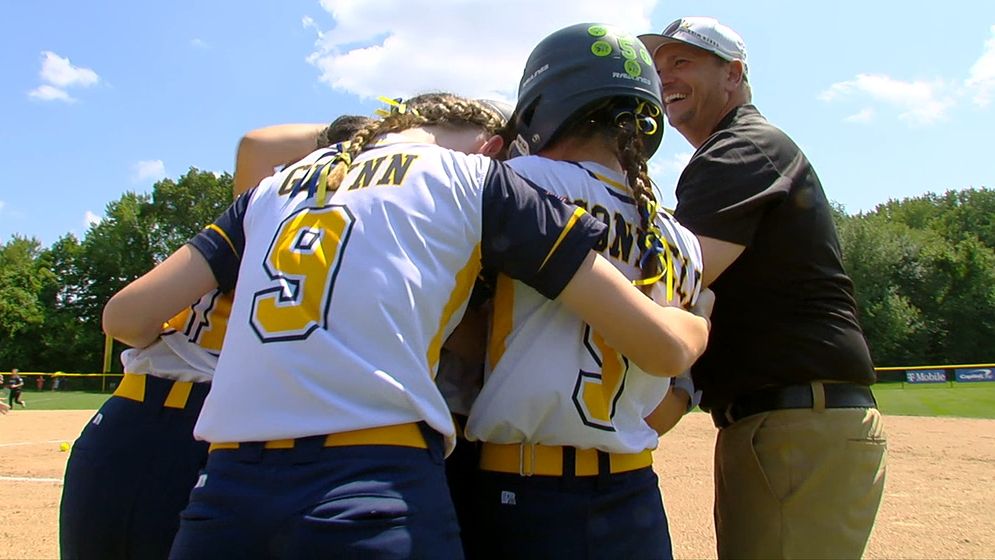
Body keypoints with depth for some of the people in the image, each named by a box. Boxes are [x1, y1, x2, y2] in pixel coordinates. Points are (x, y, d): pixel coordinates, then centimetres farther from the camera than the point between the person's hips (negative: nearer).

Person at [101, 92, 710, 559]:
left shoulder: (276, 186, 20)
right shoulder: (481, 177, 8)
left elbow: (127, 315, 14)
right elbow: (662, 346, 4)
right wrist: (700, 321, 26)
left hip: (224, 487, 5)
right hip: (375, 492, -4)